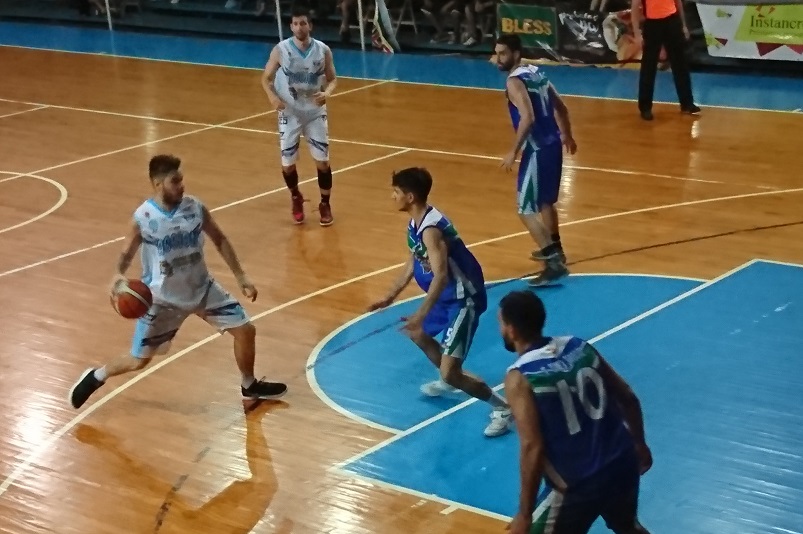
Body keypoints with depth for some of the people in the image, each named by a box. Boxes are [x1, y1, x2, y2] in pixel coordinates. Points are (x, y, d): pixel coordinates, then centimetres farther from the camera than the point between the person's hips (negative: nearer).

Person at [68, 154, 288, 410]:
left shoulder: (196, 208, -12)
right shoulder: (143, 217, -19)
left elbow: (220, 240, 3)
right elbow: (127, 253, -7)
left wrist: (241, 277, 2)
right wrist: (119, 275, -30)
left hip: (202, 288, 3)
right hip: (162, 297, -3)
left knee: (245, 330, 1)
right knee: (139, 360, 2)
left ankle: (249, 386, 26)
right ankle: (95, 377, 31)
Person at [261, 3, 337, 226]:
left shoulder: (323, 50, -8)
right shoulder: (280, 50, -11)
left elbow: (332, 79, 3)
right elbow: (266, 78, -1)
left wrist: (327, 92, -19)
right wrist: (272, 96, -20)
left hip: (315, 113, 1)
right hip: (289, 114, 0)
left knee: (323, 161, -2)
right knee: (288, 164, 4)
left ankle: (325, 204, 17)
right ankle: (296, 199, 33)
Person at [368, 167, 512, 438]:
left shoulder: (431, 229, -28)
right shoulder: (415, 223, 3)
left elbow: (441, 276, -36)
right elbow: (413, 261, 18)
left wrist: (421, 314, -40)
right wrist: (392, 295, 22)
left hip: (463, 299, -11)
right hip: (447, 296, 11)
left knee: (449, 371, -15)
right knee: (417, 333, 32)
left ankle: (502, 408, 1)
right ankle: (449, 381, 50)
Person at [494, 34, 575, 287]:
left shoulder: (515, 81, -15)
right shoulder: (537, 73, 12)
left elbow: (528, 118, -27)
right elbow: (560, 107, 20)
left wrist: (513, 152, -22)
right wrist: (567, 135, 34)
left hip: (538, 149, -10)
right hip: (553, 144, 10)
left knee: (527, 211, -4)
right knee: (545, 201, 28)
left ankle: (555, 263, -10)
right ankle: (553, 250, 43)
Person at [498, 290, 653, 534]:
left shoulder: (519, 378, -15)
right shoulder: (580, 347, 3)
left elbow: (532, 448, -20)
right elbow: (629, 399, 9)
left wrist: (525, 514, -13)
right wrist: (639, 445, 24)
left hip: (578, 484, -6)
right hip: (622, 463, 7)